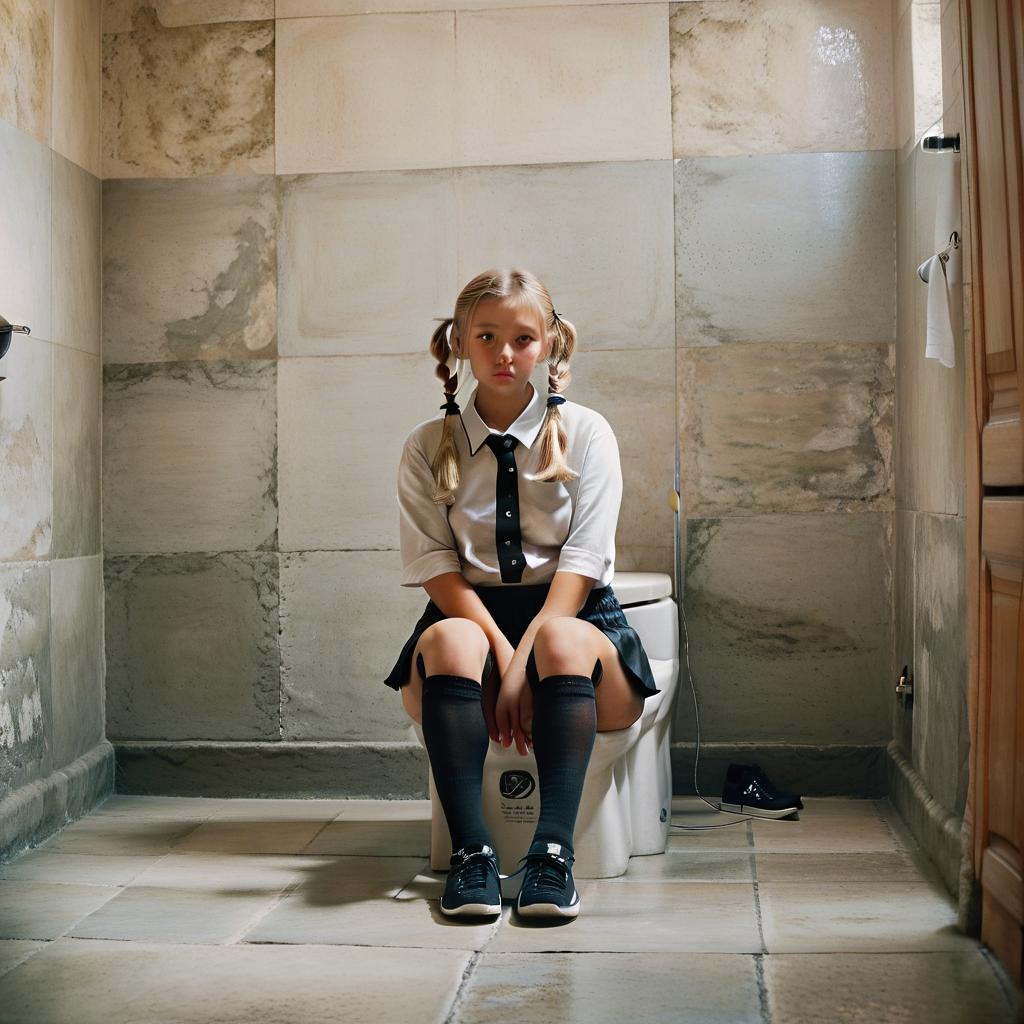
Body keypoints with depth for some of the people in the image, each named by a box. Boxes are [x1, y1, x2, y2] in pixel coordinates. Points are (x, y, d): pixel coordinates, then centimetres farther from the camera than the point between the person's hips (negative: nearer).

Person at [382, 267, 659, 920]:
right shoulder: (428, 448, 8)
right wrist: (501, 650, -20)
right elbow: (436, 565, -4)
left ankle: (553, 853, -41)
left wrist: (526, 658, -20)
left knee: (560, 640, -36)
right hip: (471, 614, 1)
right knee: (446, 640, -34)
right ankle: (471, 852, -37)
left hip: (571, 614, 0)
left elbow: (582, 560, -6)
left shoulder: (585, 433, 5)